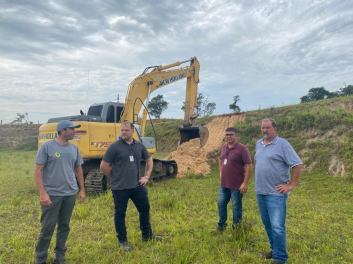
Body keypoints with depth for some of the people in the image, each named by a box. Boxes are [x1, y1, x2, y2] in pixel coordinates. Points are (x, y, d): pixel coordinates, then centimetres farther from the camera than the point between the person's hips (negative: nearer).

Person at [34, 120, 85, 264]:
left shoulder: (74, 148, 6)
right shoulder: (47, 146, -7)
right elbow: (38, 171, -9)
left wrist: (82, 190, 11)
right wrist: (43, 193, -16)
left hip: (70, 194, 5)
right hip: (52, 195, -4)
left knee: (64, 226, 13)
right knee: (47, 228, 3)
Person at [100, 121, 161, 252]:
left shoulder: (140, 146, 4)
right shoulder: (114, 147, -10)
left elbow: (149, 160, 17)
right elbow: (104, 166, -8)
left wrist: (146, 176, 6)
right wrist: (116, 177, 0)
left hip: (137, 185, 5)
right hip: (119, 187, -4)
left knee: (145, 209, 14)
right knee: (120, 214, 8)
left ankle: (147, 235, 35)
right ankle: (122, 241, 27)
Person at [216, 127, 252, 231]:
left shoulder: (242, 148, -15)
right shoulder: (224, 147, 6)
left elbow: (249, 166, -17)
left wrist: (245, 183, -20)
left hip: (237, 185, -7)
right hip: (224, 184, 7)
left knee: (236, 207, 6)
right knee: (221, 203, 16)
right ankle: (221, 226, 35)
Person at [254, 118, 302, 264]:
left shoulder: (282, 144, -11)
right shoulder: (258, 144, 9)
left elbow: (297, 164, -13)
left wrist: (291, 185, -13)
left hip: (276, 193, -7)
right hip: (260, 191, 7)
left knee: (277, 227, -5)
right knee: (267, 224, 17)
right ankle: (275, 249, 35)